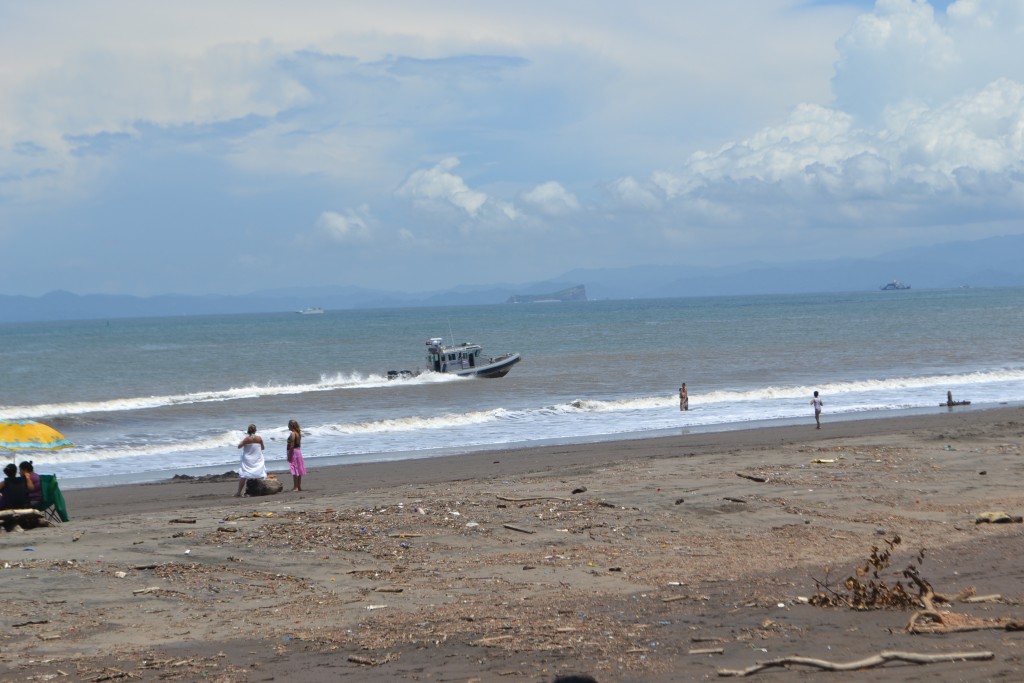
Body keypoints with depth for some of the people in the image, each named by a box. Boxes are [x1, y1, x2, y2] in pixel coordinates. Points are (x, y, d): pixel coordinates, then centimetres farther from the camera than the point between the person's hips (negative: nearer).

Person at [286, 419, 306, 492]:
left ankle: (295, 487, -9)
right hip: (298, 451, 9)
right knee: (298, 470, 13)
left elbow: (292, 445, -20)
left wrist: (289, 455, -18)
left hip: (293, 451, -9)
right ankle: (299, 486, 18)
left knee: (294, 471, -8)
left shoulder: (292, 434, -16)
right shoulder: (298, 433, 11)